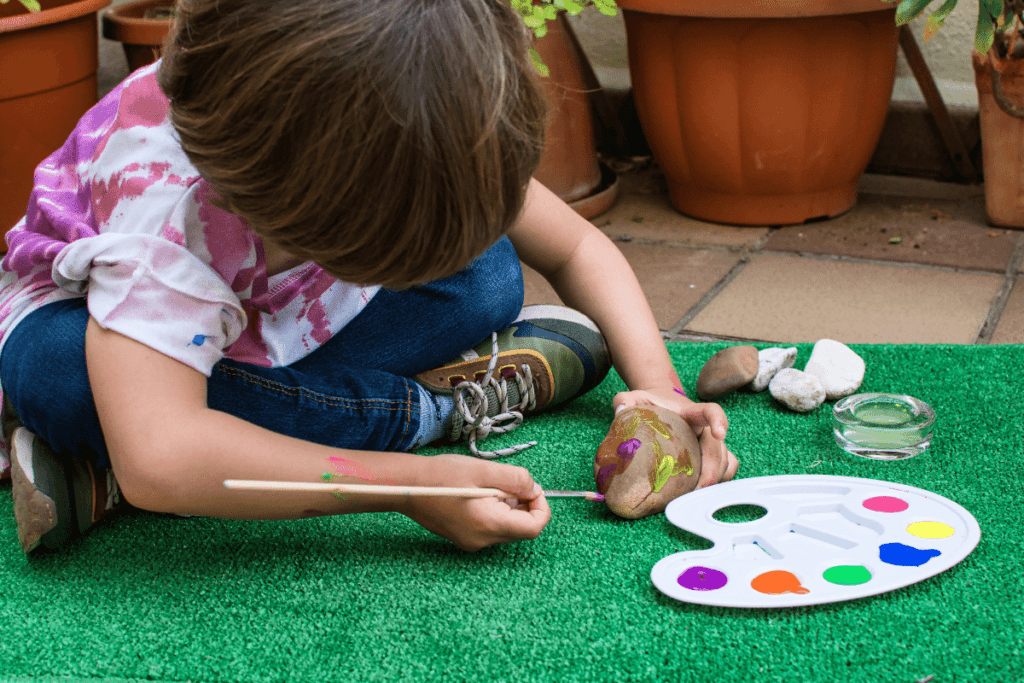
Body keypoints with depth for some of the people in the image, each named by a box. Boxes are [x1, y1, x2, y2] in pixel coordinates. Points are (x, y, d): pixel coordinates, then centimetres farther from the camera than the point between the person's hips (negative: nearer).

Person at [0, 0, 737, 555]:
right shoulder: (159, 183, -42)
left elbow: (576, 247, -11)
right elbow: (155, 459, -53)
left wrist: (660, 387, -27)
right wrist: (411, 485, -51)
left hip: (284, 329, 3)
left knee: (484, 279, -21)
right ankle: (433, 405, -25)